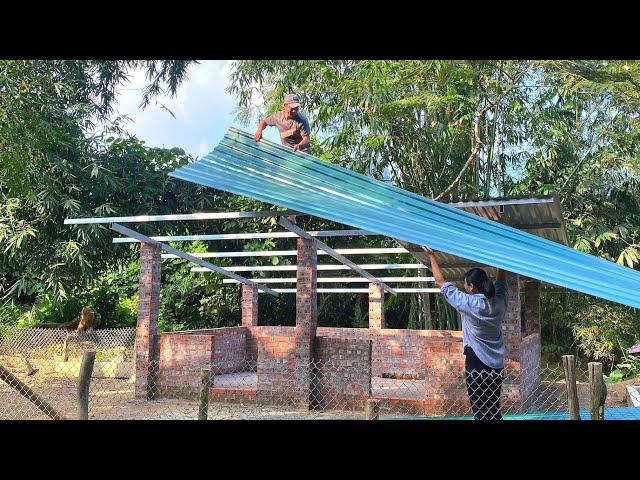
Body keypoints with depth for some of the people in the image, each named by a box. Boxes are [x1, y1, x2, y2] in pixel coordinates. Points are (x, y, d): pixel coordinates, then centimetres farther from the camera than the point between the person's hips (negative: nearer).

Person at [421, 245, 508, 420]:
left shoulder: (468, 303, -14)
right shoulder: (499, 301, 0)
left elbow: (441, 282, -5)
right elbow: (501, 280, 20)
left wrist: (431, 256, 4)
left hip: (476, 363, -6)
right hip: (497, 365, 6)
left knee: (480, 412, -1)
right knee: (494, 409, 14)